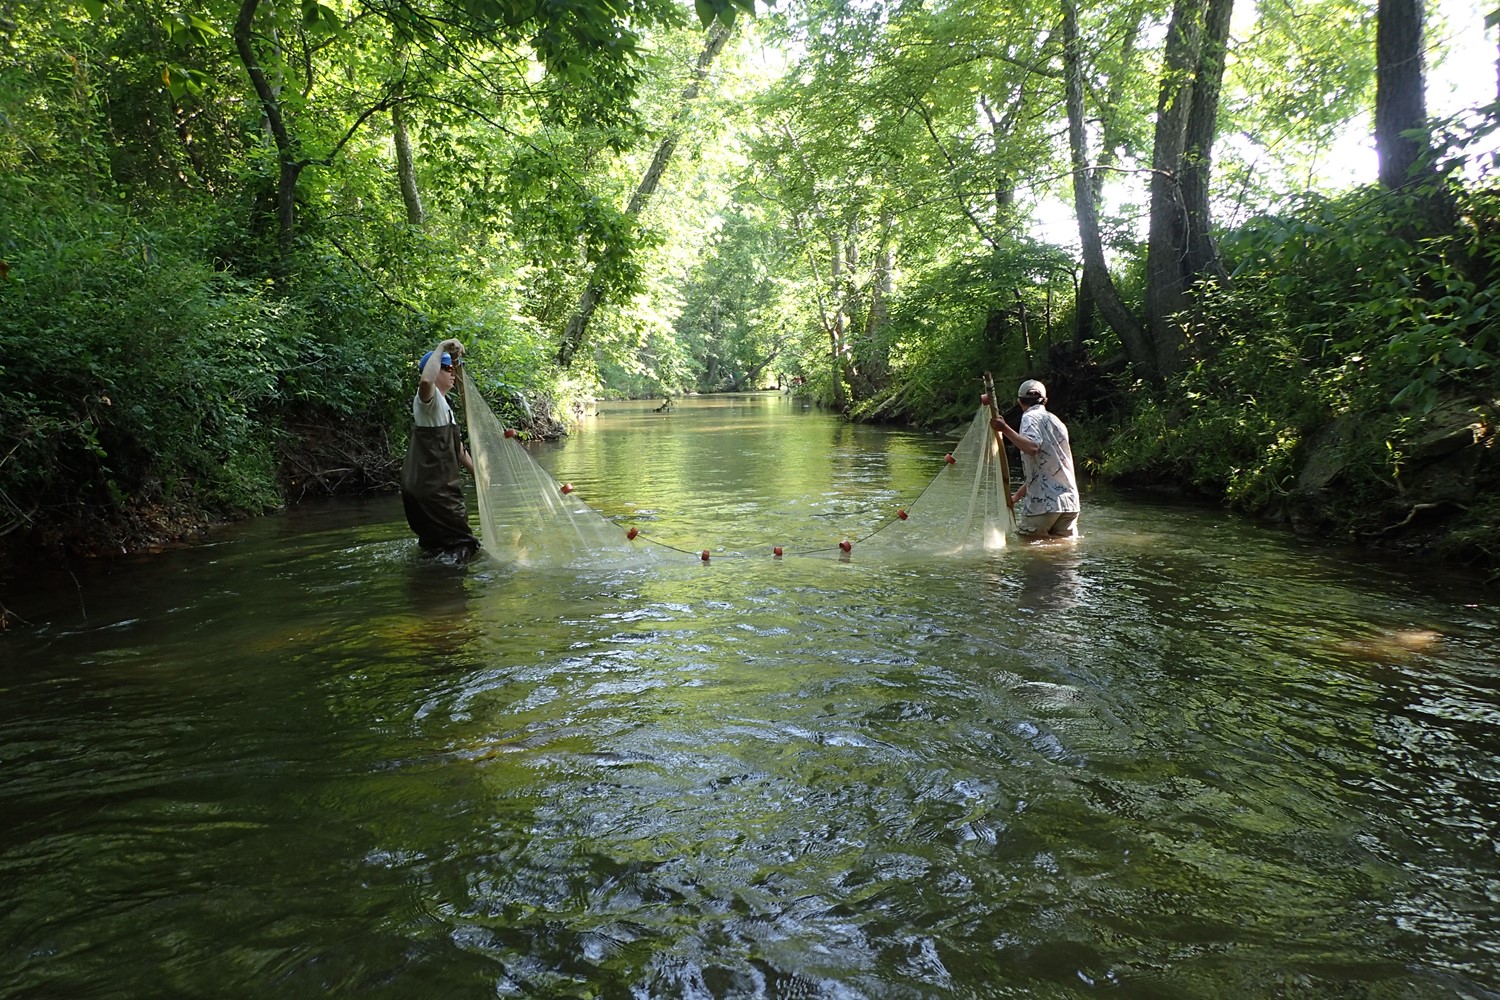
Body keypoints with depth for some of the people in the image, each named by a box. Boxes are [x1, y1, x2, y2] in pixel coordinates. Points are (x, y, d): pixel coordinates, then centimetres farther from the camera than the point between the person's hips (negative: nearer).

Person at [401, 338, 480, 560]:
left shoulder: (444, 405, 20)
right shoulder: (429, 398, -13)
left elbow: (456, 447, 27)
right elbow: (426, 380, -40)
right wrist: (441, 348, -30)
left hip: (440, 488, 10)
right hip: (432, 490, -10)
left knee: (436, 546, 19)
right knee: (463, 545, -7)